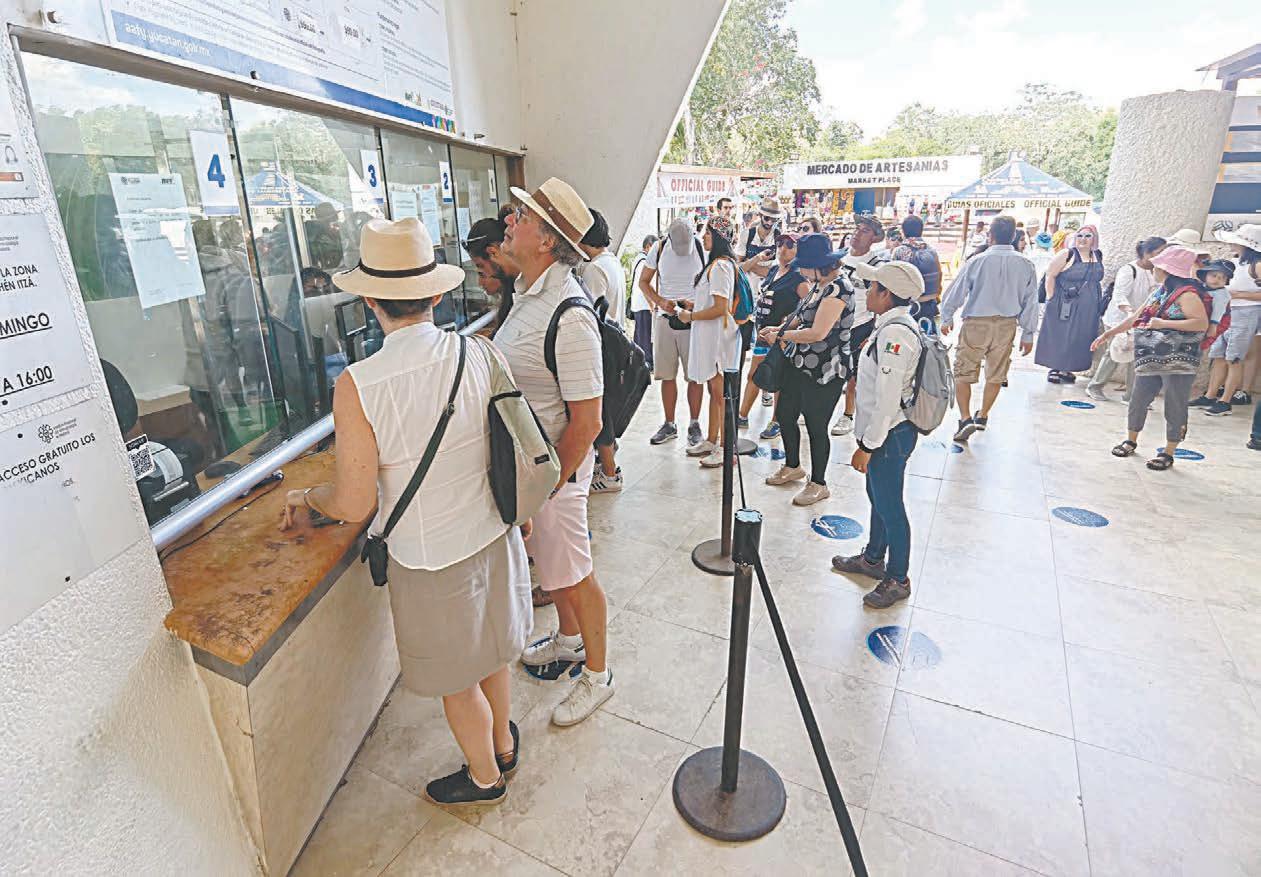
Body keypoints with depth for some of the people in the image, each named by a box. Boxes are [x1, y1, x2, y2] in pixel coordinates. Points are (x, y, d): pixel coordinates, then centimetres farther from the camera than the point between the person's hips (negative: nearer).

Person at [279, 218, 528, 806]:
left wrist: (305, 500, 4)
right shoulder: (479, 354, -13)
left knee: (456, 679, 20)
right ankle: (503, 741, 54)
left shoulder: (357, 386, -24)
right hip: (493, 534, 5)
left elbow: (355, 504, -17)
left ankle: (485, 777, 46)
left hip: (428, 558, -4)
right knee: (490, 648, 29)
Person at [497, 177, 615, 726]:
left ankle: (596, 675, 32)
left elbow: (586, 423, -26)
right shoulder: (529, 293, 3)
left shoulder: (569, 318, -27)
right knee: (549, 561, 25)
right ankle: (568, 639, 50)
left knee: (573, 574, 9)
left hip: (554, 465, -9)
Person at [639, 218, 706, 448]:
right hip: (664, 319, 2)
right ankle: (669, 424, 18)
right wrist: (661, 302, -10)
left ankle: (694, 425, 13)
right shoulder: (659, 249, -1)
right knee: (667, 375, 7)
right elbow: (643, 282, 7)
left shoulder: (702, 248, -6)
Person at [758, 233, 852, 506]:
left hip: (824, 371, -10)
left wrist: (780, 336, -15)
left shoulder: (838, 288, -20)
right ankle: (792, 467, 40)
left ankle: (818, 484, 22)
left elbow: (818, 333, -26)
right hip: (800, 365, 10)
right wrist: (779, 329, 6)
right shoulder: (821, 284, 9)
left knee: (816, 427, 3)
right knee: (784, 414, 18)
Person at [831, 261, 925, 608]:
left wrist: (867, 446, -20)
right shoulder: (893, 326, 8)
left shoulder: (895, 333, -24)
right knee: (878, 499, 23)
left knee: (890, 507, 4)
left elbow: (888, 398, -26)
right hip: (883, 432, 10)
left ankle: (897, 580, 22)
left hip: (890, 435, -10)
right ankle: (873, 558, 42)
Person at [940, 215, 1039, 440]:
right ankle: (982, 417, 31)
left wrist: (946, 318, 11)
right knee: (996, 375, 18)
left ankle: (965, 419, -10)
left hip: (976, 323, -3)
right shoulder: (1025, 265, 0)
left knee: (963, 373, 4)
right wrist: (1028, 335, 10)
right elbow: (1030, 302, 3)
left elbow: (956, 291, -4)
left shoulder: (978, 261, -10)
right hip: (1007, 325, 3)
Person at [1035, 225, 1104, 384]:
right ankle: (1055, 369, 10)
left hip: (1089, 309, 6)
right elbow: (1050, 276, -9)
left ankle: (1066, 369, 18)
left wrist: (1100, 299, 14)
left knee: (1080, 339, 8)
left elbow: (1099, 280, 20)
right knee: (1059, 336, 0)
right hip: (1066, 306, -6)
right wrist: (1052, 299, -11)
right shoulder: (1067, 255, -8)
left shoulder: (1098, 256, 9)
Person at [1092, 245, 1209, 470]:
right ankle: (1131, 440, 31)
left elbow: (1202, 323, -23)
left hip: (1178, 363, -8)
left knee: (1175, 407, 2)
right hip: (1150, 360, 8)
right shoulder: (1160, 291, 11)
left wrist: (1164, 323, -25)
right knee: (1138, 401, 14)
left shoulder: (1186, 293, -13)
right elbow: (1138, 317, 20)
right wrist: (1110, 332, 20)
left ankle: (1168, 452, 11)